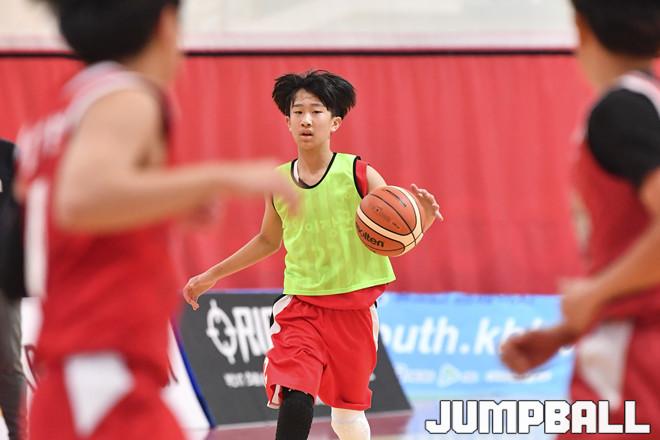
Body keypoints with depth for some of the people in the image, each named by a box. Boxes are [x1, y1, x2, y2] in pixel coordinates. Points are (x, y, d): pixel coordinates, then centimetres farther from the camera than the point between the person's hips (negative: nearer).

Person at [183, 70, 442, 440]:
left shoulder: (359, 174, -9)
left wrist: (424, 216, -32)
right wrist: (212, 276, 22)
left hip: (353, 308, -1)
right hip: (301, 304, 1)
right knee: (294, 400, -21)